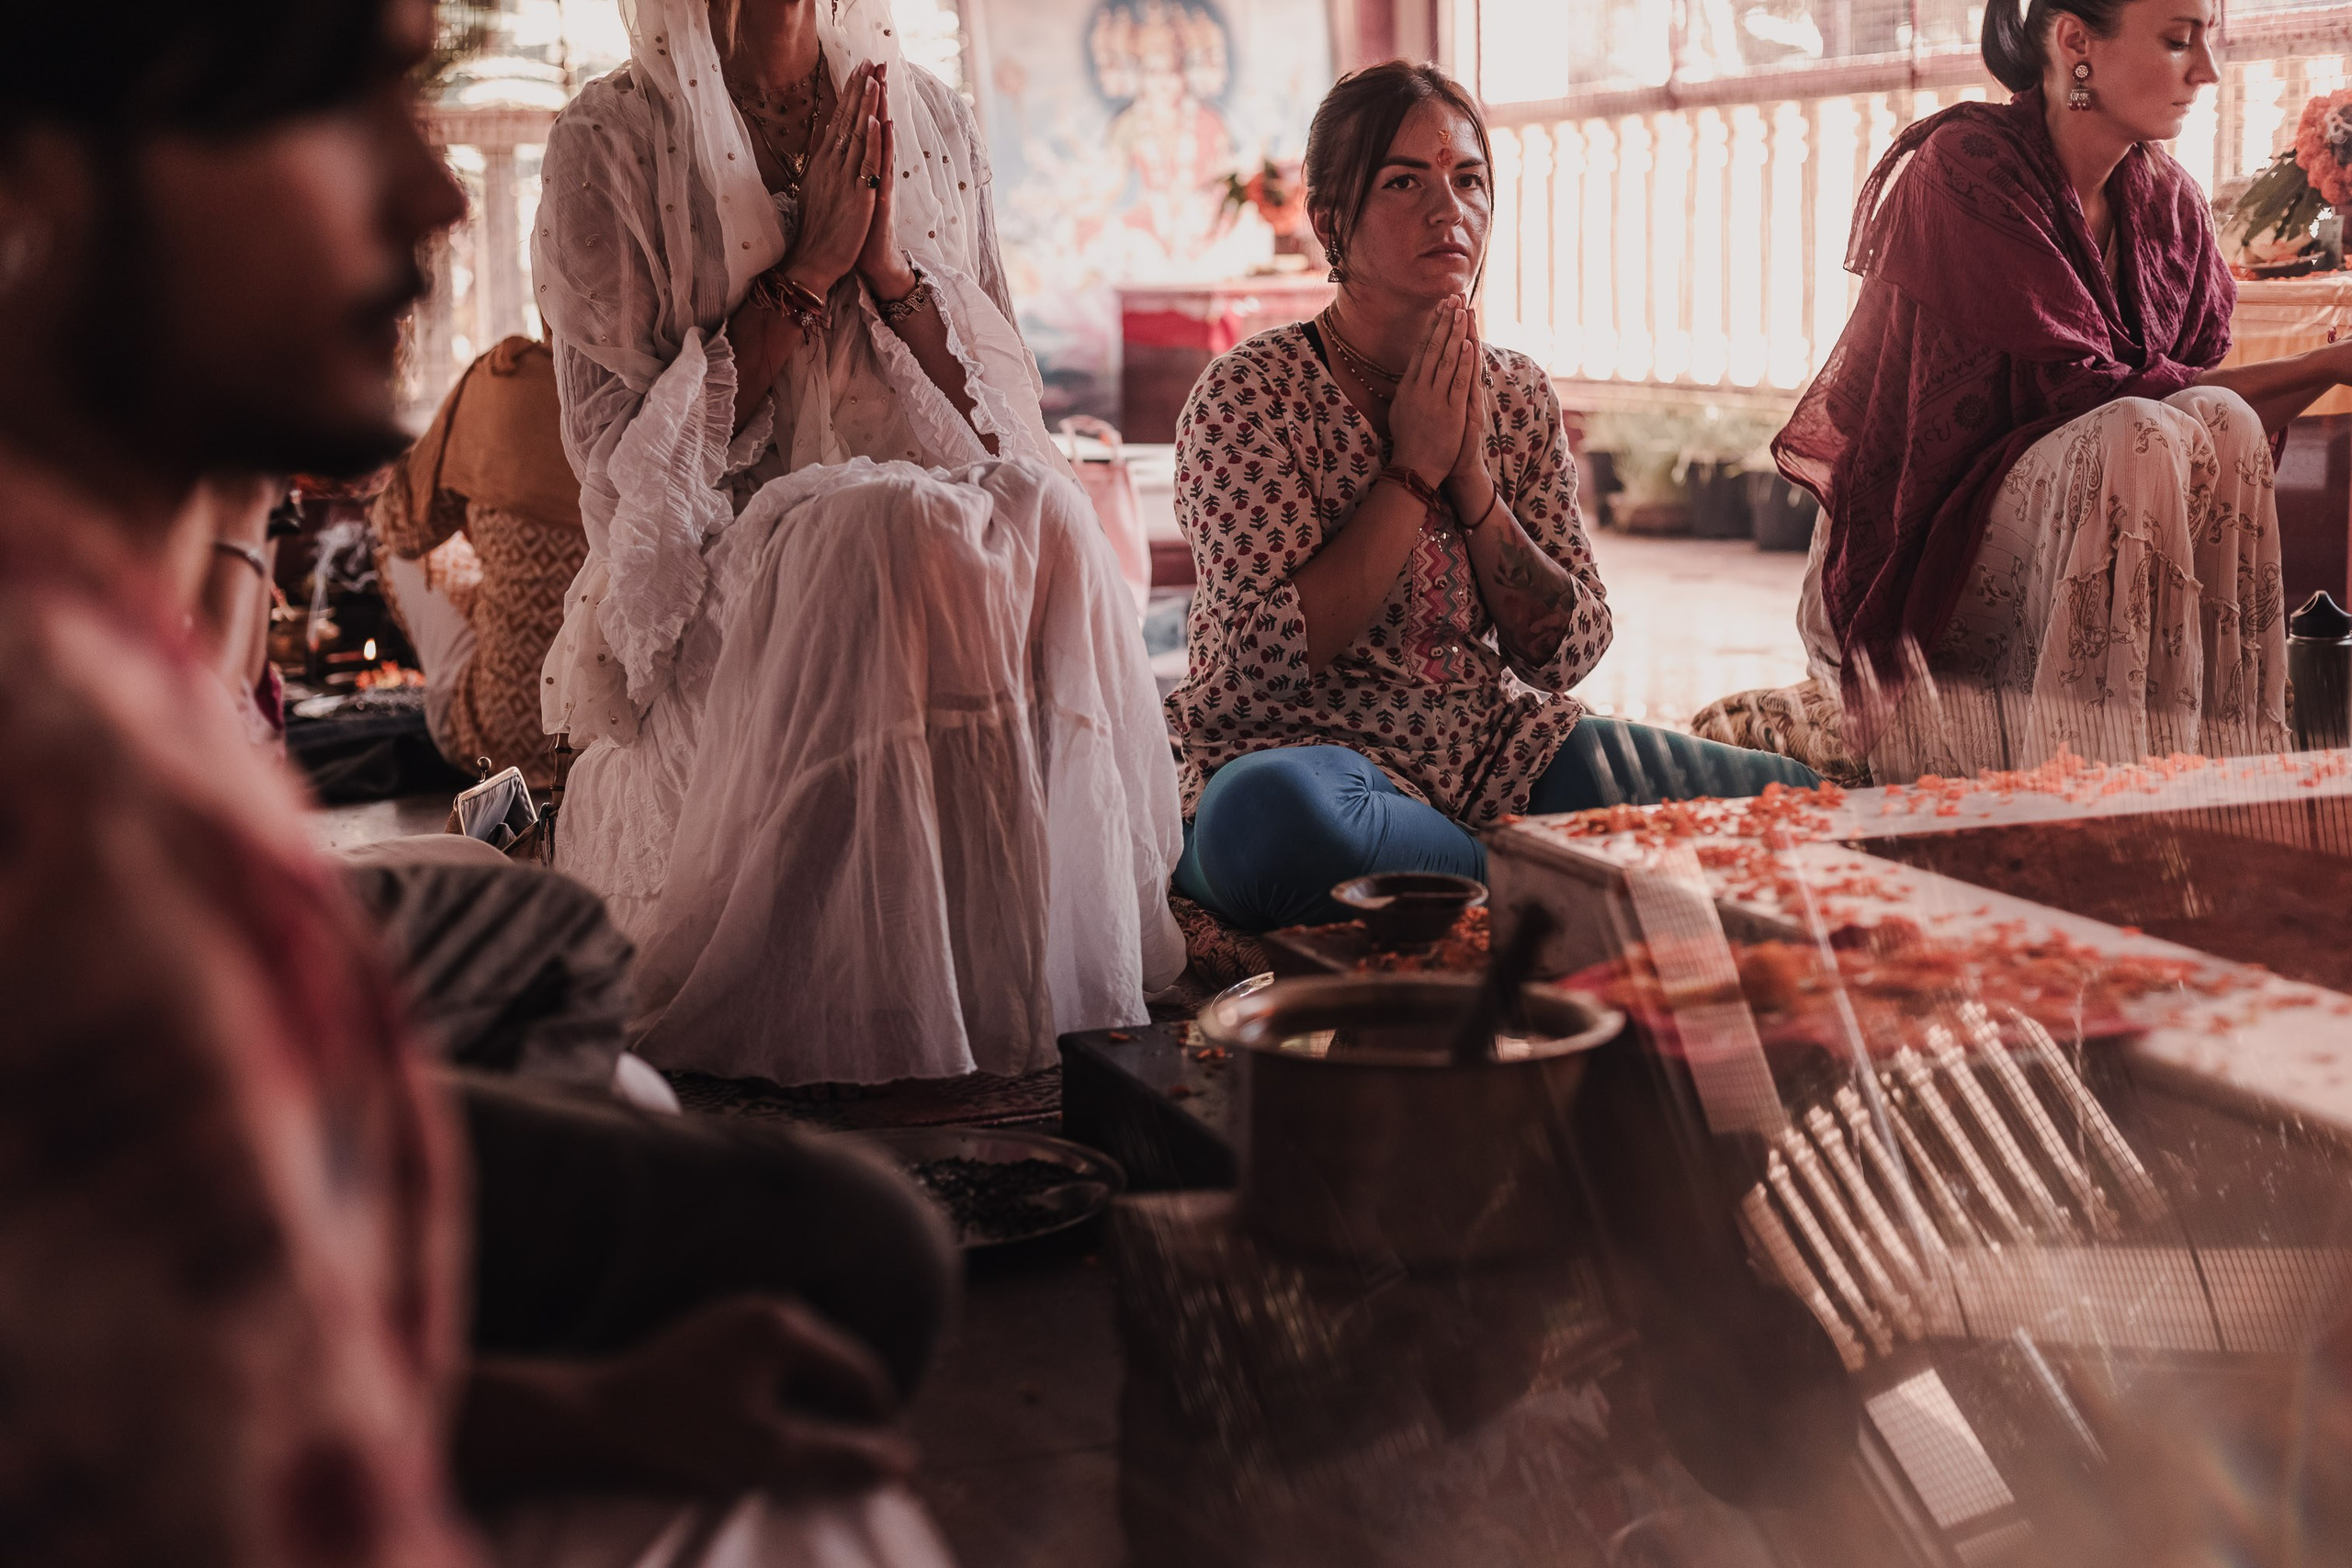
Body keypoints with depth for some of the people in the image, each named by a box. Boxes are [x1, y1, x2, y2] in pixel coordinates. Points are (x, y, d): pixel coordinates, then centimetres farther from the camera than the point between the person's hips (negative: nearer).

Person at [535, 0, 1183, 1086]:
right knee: (890, 527, -35)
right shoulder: (611, 142, 0)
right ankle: (877, 1000, -29)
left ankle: (1066, 969, -25)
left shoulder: (933, 126, 12)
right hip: (713, 573, -3)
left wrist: (888, 267, -7)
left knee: (1042, 513, -30)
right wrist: (808, 268, -10)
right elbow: (621, 453, -7)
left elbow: (1007, 419, 9)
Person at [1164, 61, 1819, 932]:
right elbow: (1268, 657, -19)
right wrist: (1414, 468, -15)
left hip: (1496, 752, 4)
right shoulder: (1251, 395, -9)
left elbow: (1569, 652, 2)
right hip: (1301, 748, -4)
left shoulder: (1517, 392, 7)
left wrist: (1472, 475, -11)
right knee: (1271, 809, -43)